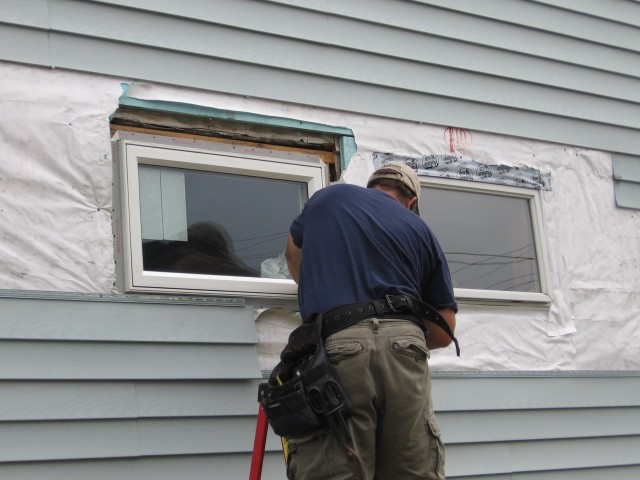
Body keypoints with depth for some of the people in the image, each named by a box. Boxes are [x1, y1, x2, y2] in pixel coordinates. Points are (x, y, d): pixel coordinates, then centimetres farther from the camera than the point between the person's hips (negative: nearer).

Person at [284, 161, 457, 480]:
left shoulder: (327, 197, 22)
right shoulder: (422, 232, 22)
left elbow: (293, 252, 41)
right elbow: (444, 331, 20)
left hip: (336, 346, -2)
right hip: (404, 349, 2)